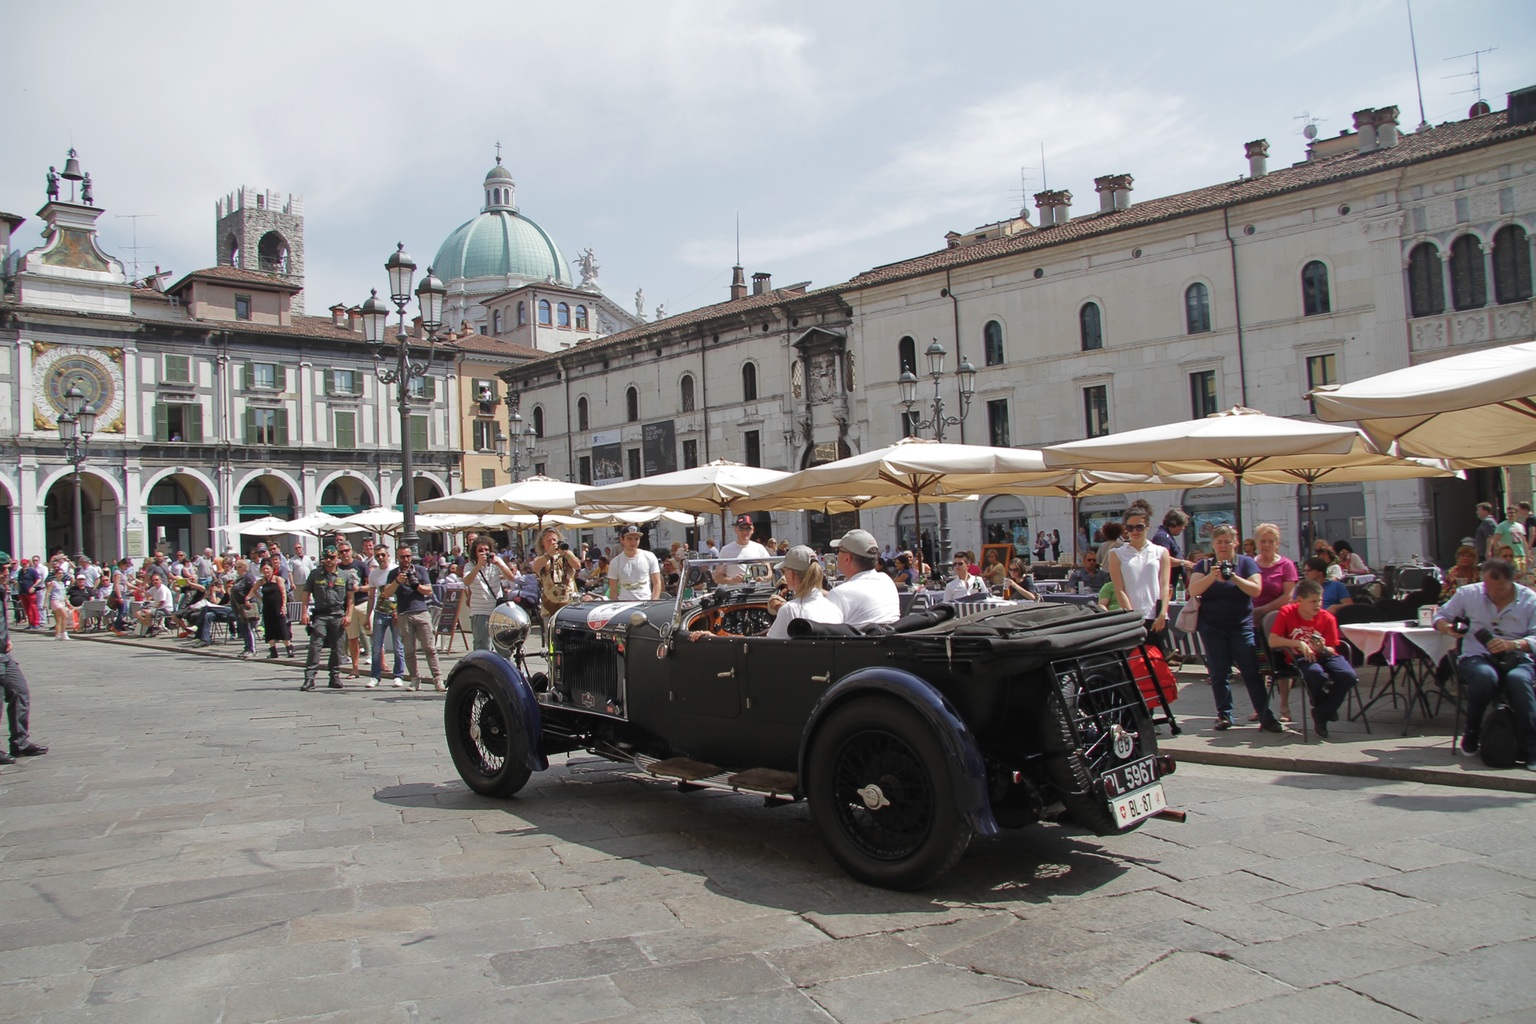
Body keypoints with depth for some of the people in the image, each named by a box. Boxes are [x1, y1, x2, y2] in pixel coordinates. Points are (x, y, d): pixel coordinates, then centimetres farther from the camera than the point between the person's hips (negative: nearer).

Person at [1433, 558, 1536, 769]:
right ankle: (1472, 734, -15)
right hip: (1476, 657, 0)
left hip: (1516, 659, 0)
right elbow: (1441, 616, 13)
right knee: (1485, 675, -38)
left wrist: (1512, 644, -24)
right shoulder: (1468, 593, 7)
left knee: (1518, 679, -38)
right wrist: (1447, 627, -12)